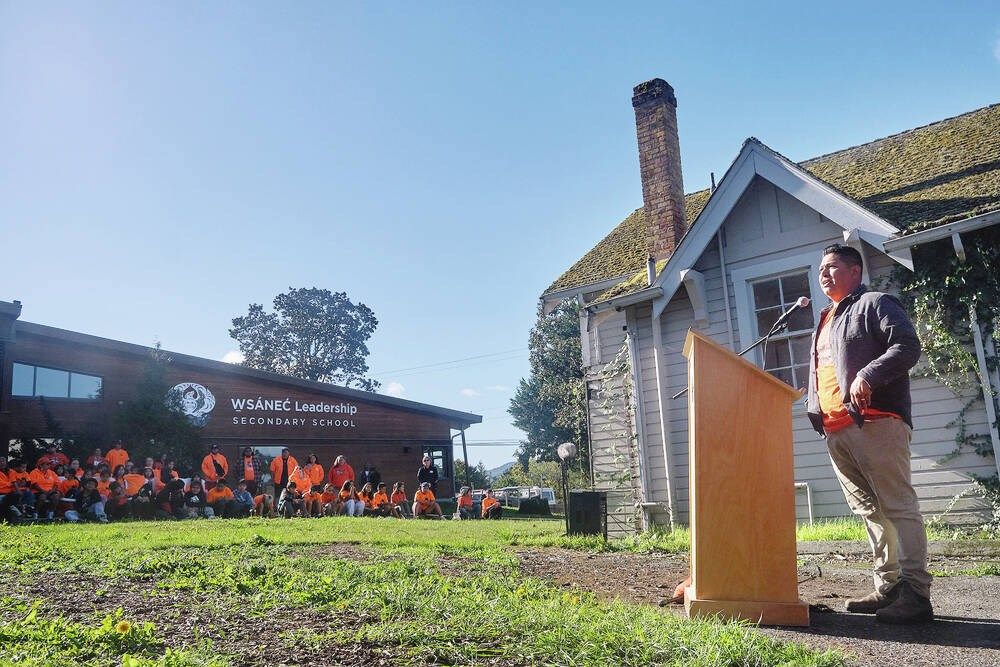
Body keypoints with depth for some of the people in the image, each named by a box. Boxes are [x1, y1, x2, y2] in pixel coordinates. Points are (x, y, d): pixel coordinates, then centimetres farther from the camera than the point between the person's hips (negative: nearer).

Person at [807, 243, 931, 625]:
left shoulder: (875, 304, 3)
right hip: (836, 432, 8)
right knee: (869, 511, 9)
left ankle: (916, 593, -6)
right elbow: (816, 374, 30)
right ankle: (888, 588, 14)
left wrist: (867, 376, -22)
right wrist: (816, 414, 17)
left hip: (876, 423, -8)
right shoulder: (825, 321, 28)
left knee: (898, 506, -8)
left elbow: (908, 346, -11)